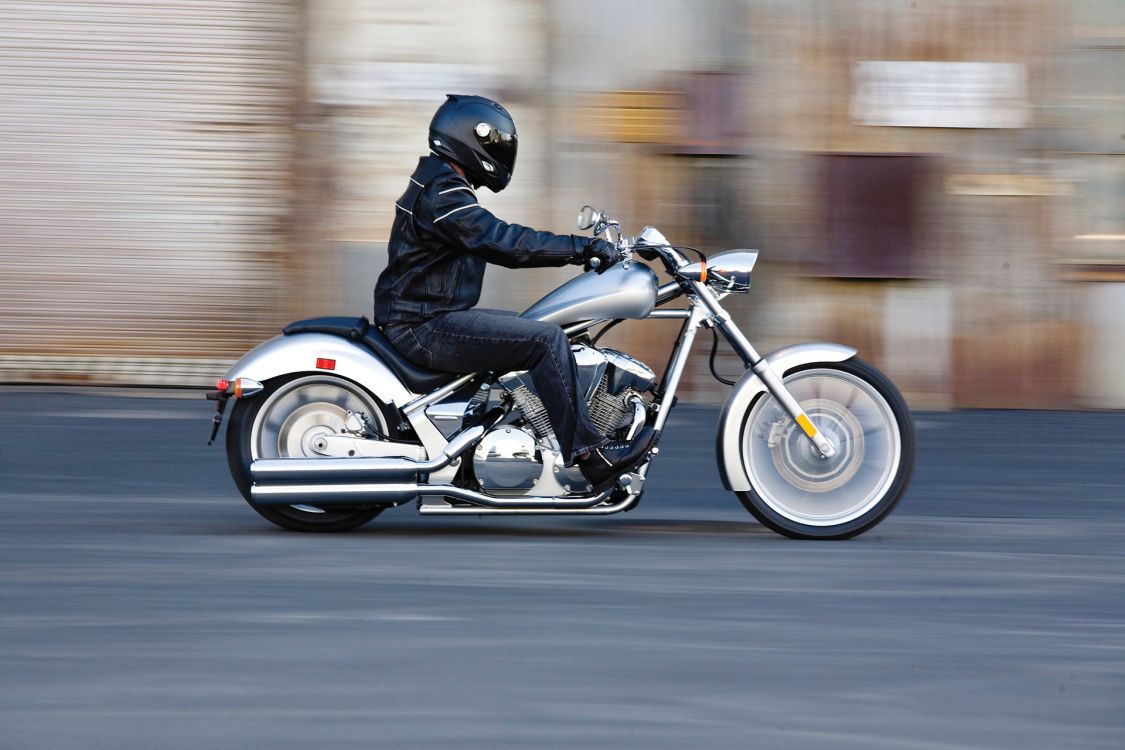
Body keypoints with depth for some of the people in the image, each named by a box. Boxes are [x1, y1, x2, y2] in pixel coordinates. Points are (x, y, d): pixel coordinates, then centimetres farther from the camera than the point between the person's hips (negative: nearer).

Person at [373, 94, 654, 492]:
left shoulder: (440, 186, 19)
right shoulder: (442, 194, -16)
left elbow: (497, 243, 23)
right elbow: (504, 242, -25)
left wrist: (584, 249, 16)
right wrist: (585, 248, -22)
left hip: (431, 318, 11)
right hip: (425, 326, -11)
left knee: (540, 330, 14)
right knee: (546, 340, -18)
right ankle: (591, 457, -19)